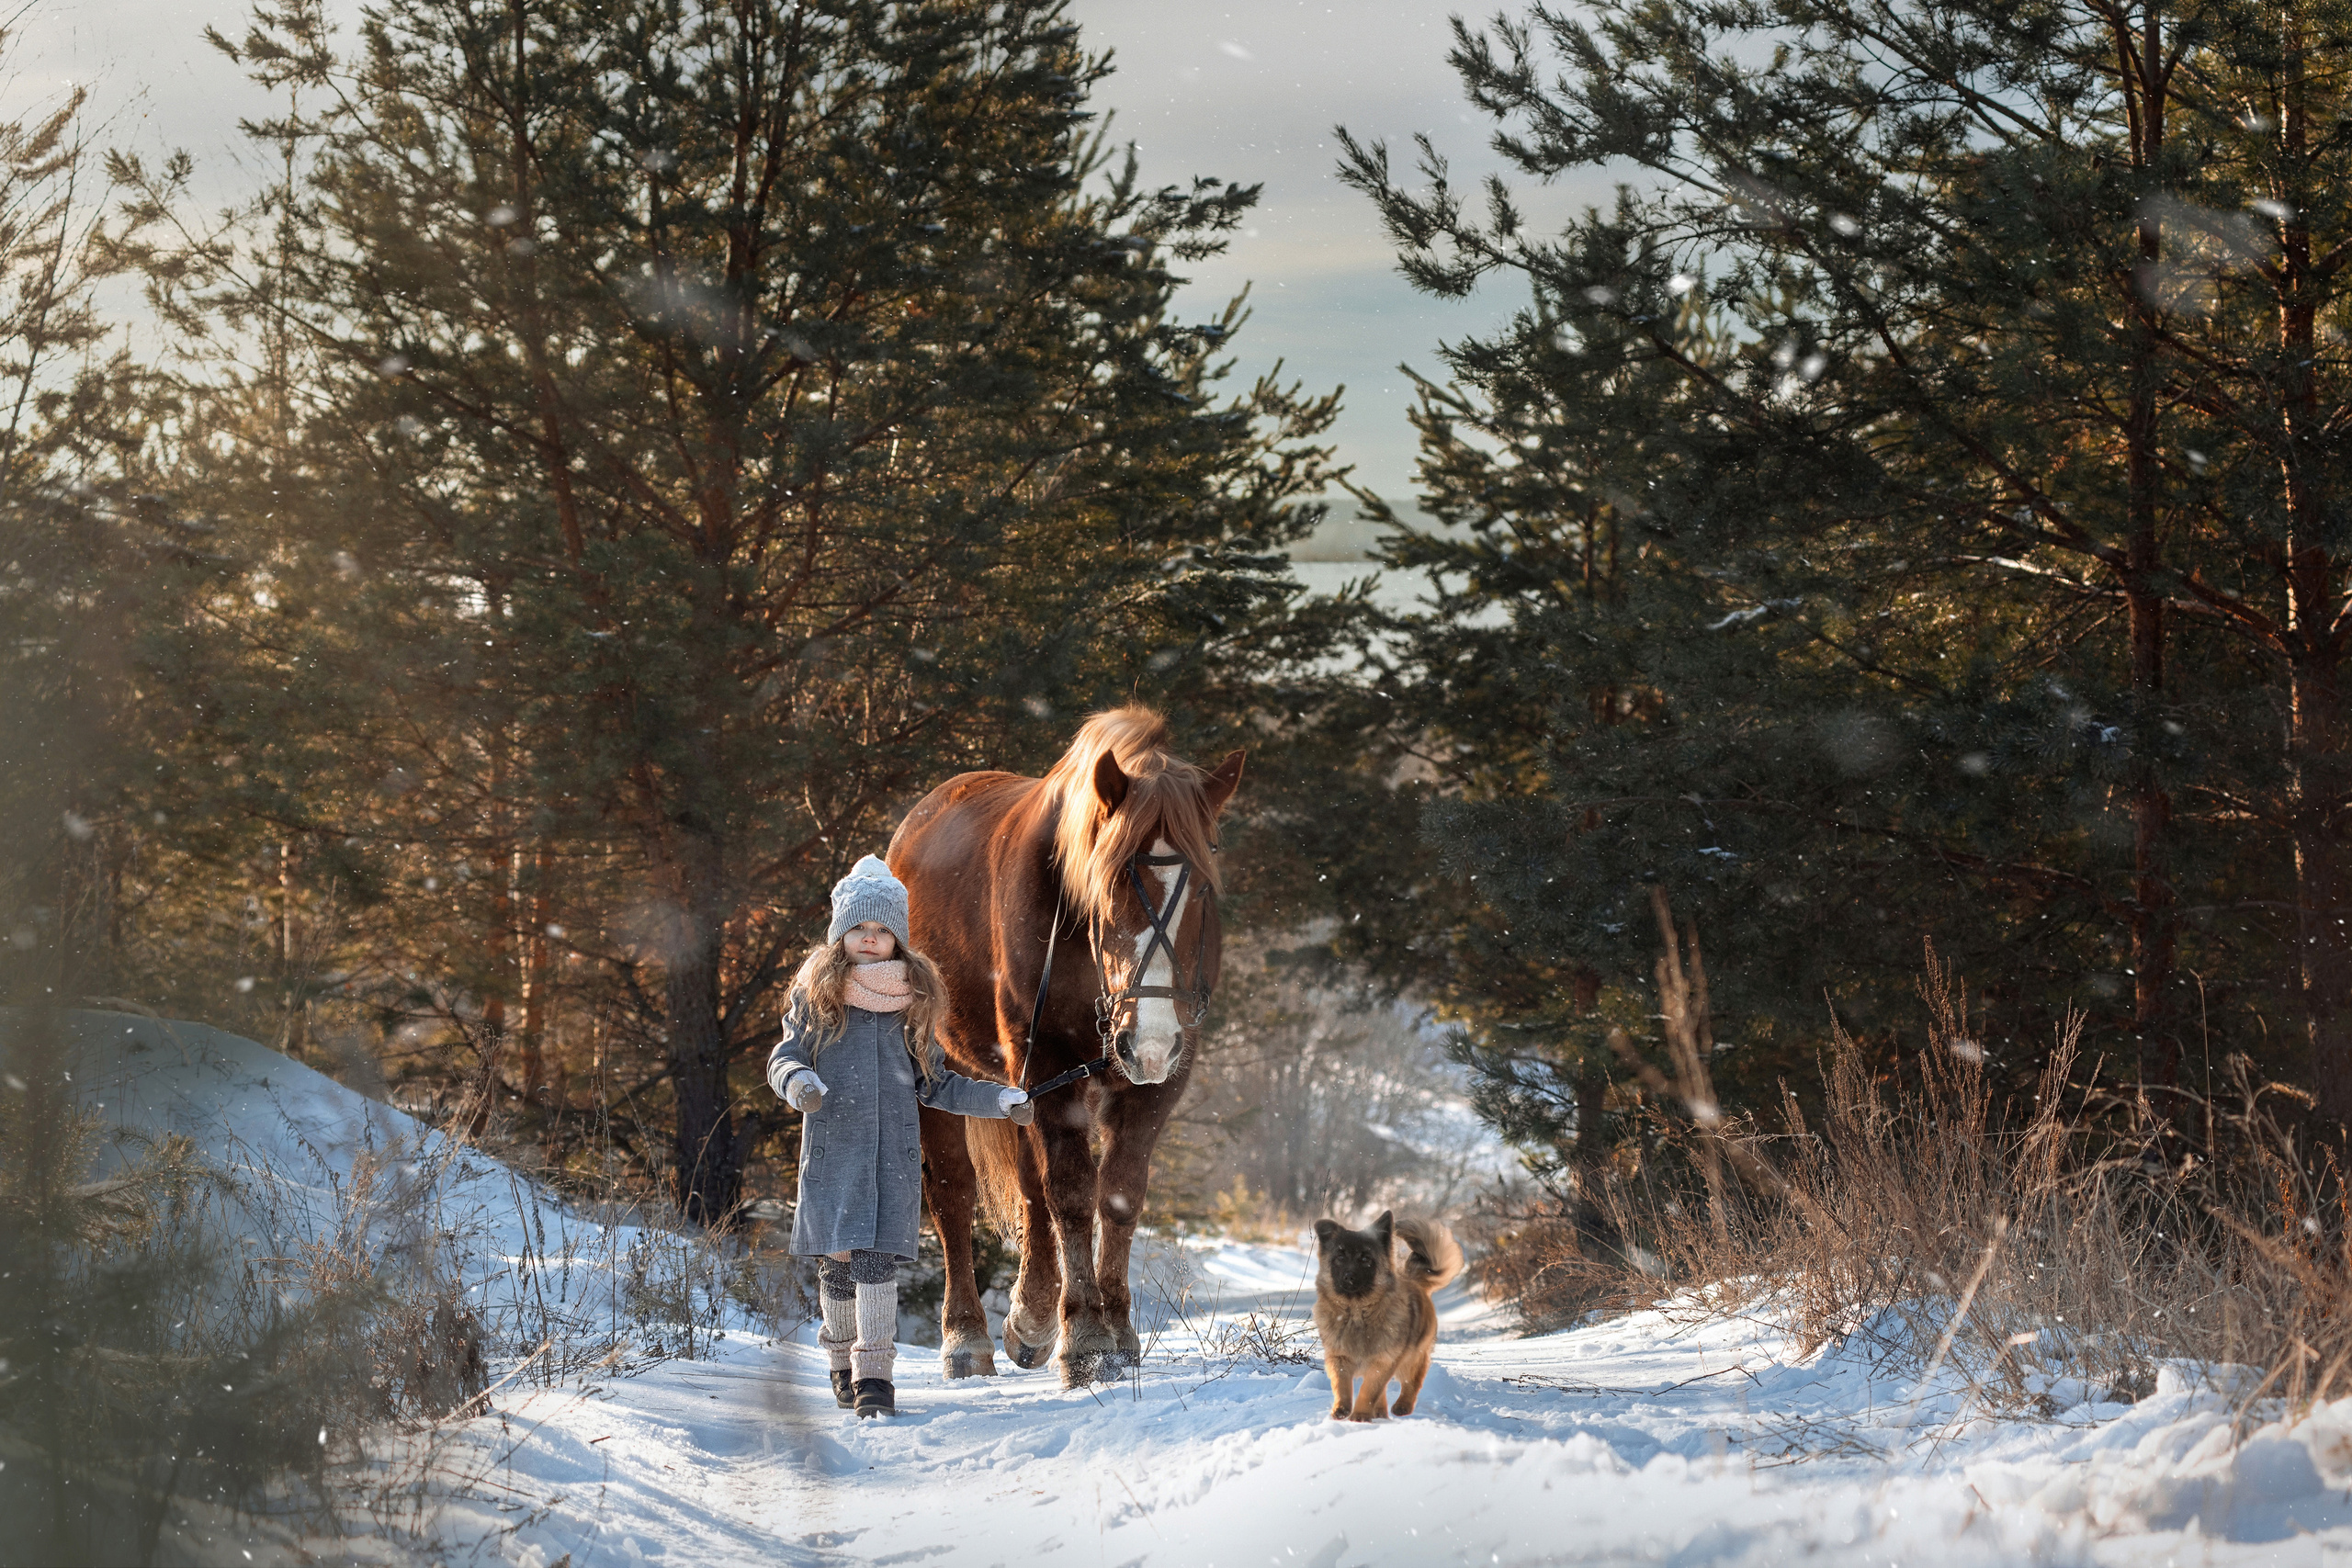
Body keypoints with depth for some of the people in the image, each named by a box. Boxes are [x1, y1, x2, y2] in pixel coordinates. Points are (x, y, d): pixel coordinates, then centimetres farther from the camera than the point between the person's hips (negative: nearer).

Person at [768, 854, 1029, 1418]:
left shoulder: (913, 998, 11)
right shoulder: (816, 992, 5)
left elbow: (932, 1083, 18)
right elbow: (784, 1057, 1)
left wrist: (998, 1100, 12)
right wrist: (798, 1082, -22)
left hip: (894, 1146, 0)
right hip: (832, 1143, 0)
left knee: (877, 1255, -11)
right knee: (837, 1257, 3)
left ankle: (874, 1373, -10)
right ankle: (842, 1364, 22)